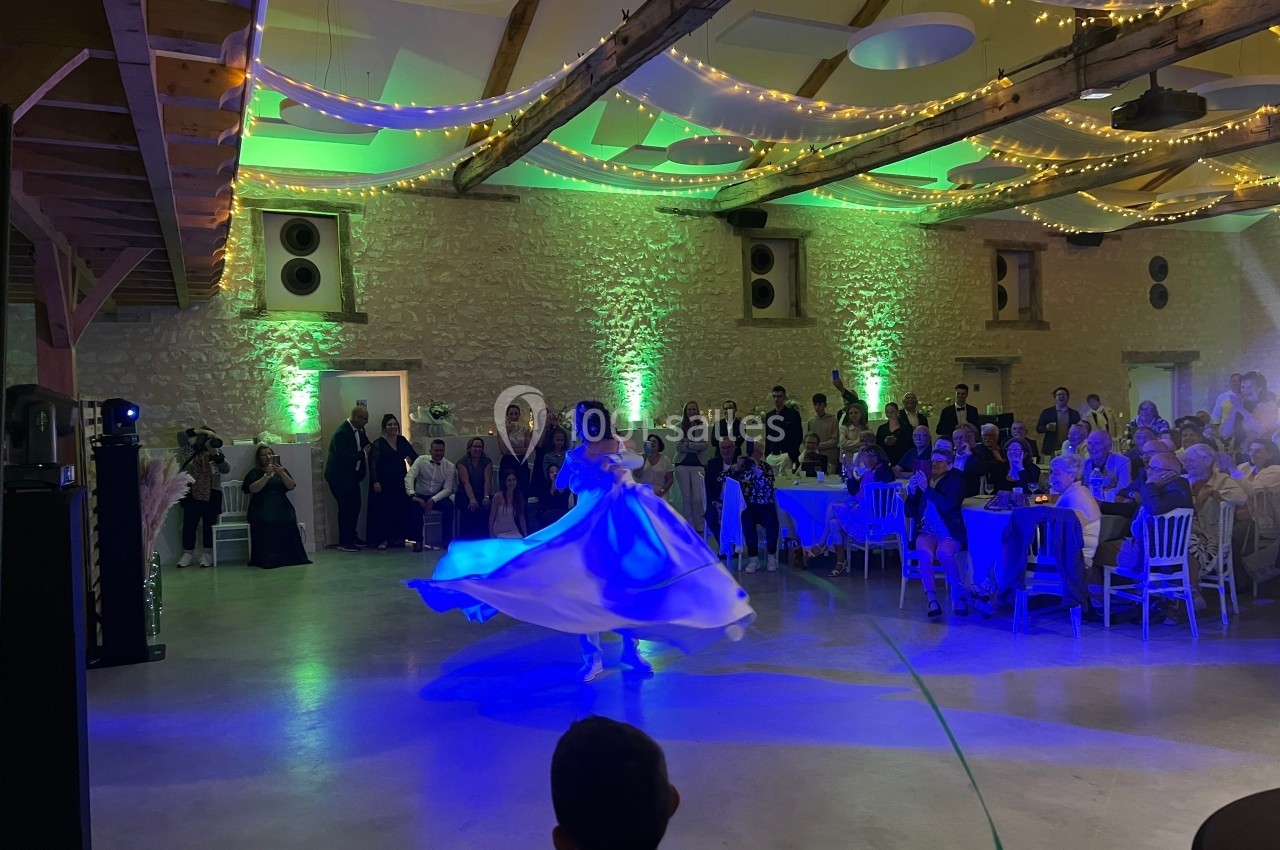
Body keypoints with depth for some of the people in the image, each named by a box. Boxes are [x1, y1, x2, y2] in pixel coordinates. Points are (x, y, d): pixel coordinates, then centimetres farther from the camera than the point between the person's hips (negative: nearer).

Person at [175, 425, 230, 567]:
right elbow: (181, 435, -11)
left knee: (209, 525, 4)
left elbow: (226, 469, -5)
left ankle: (207, 554, 13)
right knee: (189, 525, 2)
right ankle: (188, 554, 14)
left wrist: (215, 454, -18)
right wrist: (201, 431, -17)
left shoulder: (216, 452, 7)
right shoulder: (189, 449, 6)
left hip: (212, 495, 0)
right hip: (192, 494, 0)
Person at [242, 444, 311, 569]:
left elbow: (291, 486, 7)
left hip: (281, 505, 2)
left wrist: (282, 474, -10)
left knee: (289, 520, -30)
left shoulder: (281, 470, 22)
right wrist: (267, 475, -12)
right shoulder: (255, 472, 14)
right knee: (266, 522, -34)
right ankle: (268, 558, -29)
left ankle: (290, 555, -21)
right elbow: (253, 489, -5)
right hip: (262, 508, -2)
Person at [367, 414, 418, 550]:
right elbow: (373, 464, -8)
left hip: (400, 482, 4)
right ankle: (382, 539, -1)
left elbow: (413, 456, 10)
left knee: (401, 508, 1)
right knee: (383, 510, -6)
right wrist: (375, 482, -15)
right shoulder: (378, 443, -4)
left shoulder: (402, 441, 9)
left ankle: (397, 537, 11)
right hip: (384, 483, -4)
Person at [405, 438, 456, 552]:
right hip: (420, 496, -1)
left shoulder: (450, 466, -3)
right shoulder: (421, 460, -4)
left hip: (438, 497, 1)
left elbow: (448, 489, -7)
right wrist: (412, 495, -30)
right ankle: (418, 540, -16)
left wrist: (433, 500, -22)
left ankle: (446, 540, -14)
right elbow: (409, 477, -14)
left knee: (449, 505, -31)